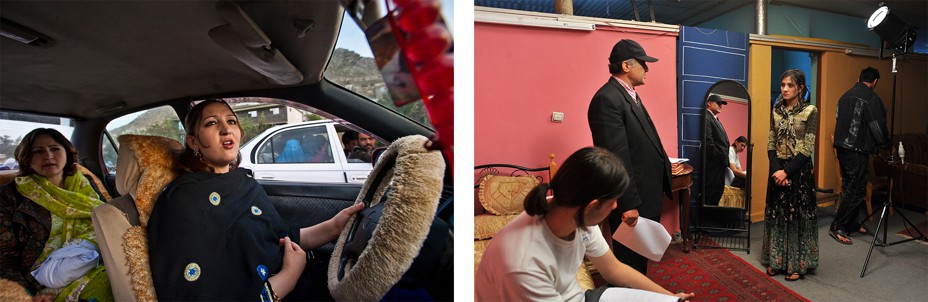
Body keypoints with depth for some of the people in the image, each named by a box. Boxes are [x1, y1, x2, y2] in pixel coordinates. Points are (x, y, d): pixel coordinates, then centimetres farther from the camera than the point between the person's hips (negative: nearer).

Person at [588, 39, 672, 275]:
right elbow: (616, 156, -25)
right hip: (631, 202, -10)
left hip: (647, 198, 10)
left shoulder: (630, 95, 13)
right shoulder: (607, 99, -20)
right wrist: (629, 204, -24)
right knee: (629, 263, 5)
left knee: (641, 260, 23)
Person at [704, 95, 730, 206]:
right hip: (713, 164, -10)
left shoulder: (715, 119, 20)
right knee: (711, 196, -6)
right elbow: (708, 142, -19)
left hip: (721, 163, 10)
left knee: (718, 192, 12)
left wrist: (725, 159, 11)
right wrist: (721, 158, -14)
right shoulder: (706, 118, -12)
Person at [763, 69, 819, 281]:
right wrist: (776, 169, -9)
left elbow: (808, 148, -11)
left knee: (798, 215, 3)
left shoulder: (810, 111, -7)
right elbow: (771, 144, 4)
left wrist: (787, 171, -15)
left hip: (799, 169, -4)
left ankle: (798, 264, 15)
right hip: (778, 169, 4)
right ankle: (776, 260, 21)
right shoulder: (776, 111, 6)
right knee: (776, 214, 9)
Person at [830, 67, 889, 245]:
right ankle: (837, 227, -3)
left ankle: (851, 224, 24)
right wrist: (886, 145, 6)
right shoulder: (871, 98, -11)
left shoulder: (845, 96, 12)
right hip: (857, 151, -8)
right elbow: (878, 128, -10)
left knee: (849, 188, 15)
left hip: (842, 148, 8)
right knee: (856, 191, -3)